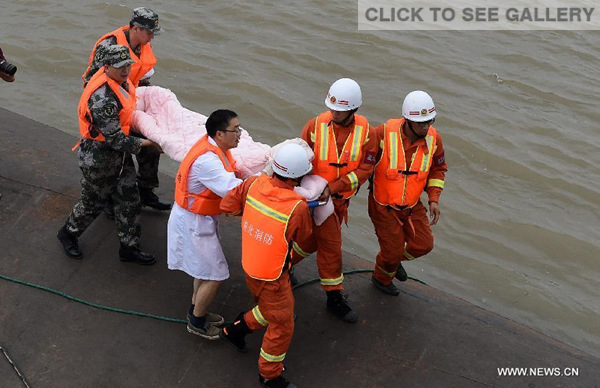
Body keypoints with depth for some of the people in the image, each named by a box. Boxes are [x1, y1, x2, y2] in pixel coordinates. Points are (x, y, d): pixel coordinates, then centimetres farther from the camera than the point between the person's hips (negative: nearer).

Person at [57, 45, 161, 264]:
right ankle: (68, 234, 40)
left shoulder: (120, 80, -4)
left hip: (120, 153, 8)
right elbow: (114, 139, -28)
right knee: (93, 202, 13)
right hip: (99, 158, -8)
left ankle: (129, 247, 26)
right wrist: (145, 143, -19)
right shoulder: (102, 98, -33)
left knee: (129, 200, 12)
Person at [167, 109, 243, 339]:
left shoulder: (217, 147, -3)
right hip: (193, 222, -9)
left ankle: (197, 310, 44)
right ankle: (196, 322, 20)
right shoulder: (206, 160, -33)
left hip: (204, 218, 9)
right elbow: (232, 189, -37)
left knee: (206, 266, 23)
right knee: (215, 274, 0)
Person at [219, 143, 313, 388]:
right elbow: (303, 235, -8)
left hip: (250, 265, 7)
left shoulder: (254, 184, -15)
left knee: (268, 309, 32)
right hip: (272, 277, -7)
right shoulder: (298, 207, -29)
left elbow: (227, 205, -2)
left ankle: (234, 331, 45)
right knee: (282, 325, 14)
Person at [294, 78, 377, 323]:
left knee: (314, 240, 20)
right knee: (331, 245, -1)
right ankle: (335, 297, 13)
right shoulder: (315, 126, -18)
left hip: (341, 197, 4)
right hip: (318, 195, -4)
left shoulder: (365, 131, -12)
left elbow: (365, 169, -14)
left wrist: (333, 187, -23)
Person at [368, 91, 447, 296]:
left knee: (424, 244, 4)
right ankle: (382, 278, 38)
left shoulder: (433, 139, -12)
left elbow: (438, 169, 5)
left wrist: (434, 198, -2)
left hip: (412, 204, 4)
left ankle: (396, 258, 39)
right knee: (393, 249, 2)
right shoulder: (384, 133, -27)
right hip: (383, 204, -4)